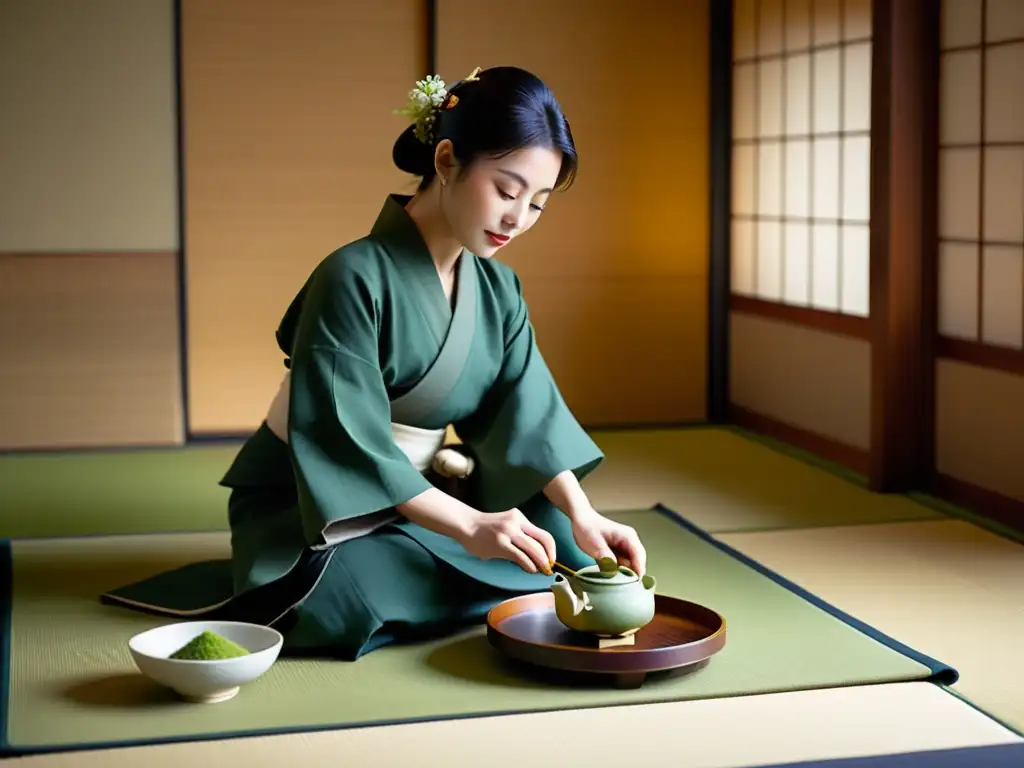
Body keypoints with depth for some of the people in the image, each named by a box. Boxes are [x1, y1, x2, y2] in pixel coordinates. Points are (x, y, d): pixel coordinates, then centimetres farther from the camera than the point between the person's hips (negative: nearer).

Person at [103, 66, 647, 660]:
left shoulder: (498, 289, 1)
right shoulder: (354, 279, -23)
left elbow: (527, 411, -5)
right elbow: (346, 444, -28)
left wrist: (581, 514, -21)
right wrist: (468, 525, -35)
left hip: (414, 494, 7)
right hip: (305, 505, -6)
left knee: (570, 549, -9)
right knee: (360, 591, -38)